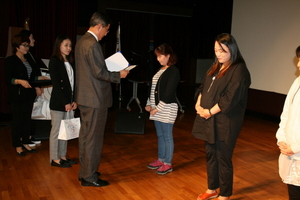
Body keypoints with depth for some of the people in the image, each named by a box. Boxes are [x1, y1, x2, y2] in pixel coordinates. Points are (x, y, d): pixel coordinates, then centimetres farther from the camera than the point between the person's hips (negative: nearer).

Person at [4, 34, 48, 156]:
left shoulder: (28, 60, 14)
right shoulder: (10, 61, -6)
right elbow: (8, 79, -13)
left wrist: (42, 78, 2)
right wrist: (20, 81, -28)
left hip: (29, 94, 6)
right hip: (17, 96, -6)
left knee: (27, 119, 9)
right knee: (17, 120, 1)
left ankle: (25, 142, 20)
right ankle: (17, 146, 13)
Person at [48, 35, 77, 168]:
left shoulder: (70, 62, 14)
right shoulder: (54, 62, -7)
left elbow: (73, 83, 12)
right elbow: (56, 84, -12)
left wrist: (74, 101, 3)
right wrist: (65, 103, -14)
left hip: (69, 102, 7)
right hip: (58, 102, -7)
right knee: (56, 130, 1)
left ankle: (62, 156, 21)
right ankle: (55, 158, 12)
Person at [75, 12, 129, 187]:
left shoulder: (82, 41, 12)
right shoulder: (93, 44, -19)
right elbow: (99, 73, -21)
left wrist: (110, 68, 17)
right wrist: (119, 75, -8)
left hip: (85, 97, 10)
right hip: (95, 99, -10)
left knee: (86, 135, 17)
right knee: (93, 138, 0)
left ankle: (85, 171, 29)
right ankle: (89, 176, 11)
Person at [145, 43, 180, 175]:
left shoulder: (173, 71, -11)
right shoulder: (160, 70, 14)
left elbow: (169, 93, -16)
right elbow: (153, 88, 16)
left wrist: (158, 108, -15)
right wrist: (149, 104, 5)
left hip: (167, 109, -8)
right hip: (157, 108, 8)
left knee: (167, 136, 1)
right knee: (160, 136, 16)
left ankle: (168, 164, 12)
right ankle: (160, 160, 28)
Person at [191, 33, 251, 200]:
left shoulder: (239, 70, -12)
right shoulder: (215, 67, 14)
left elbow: (230, 98, -20)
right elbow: (203, 87, 16)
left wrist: (210, 112, -16)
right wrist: (198, 104, -1)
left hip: (225, 123, -8)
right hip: (209, 120, 8)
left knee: (223, 158, 3)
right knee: (210, 154, 16)